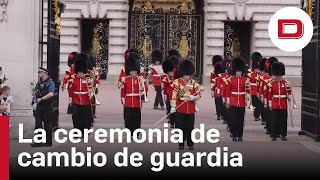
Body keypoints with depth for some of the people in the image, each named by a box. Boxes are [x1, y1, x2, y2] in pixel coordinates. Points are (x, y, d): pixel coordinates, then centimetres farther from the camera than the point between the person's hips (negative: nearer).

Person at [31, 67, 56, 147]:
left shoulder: (50, 83, -9)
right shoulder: (39, 83, 13)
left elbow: (51, 94, -21)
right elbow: (36, 92, 22)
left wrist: (41, 99, -18)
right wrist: (36, 99, 1)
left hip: (47, 107, -7)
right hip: (39, 106, 7)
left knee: (47, 125, 1)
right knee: (38, 124, 5)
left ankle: (48, 142, 9)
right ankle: (39, 141, 10)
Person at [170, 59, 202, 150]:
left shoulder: (194, 83, 6)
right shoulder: (177, 82, -3)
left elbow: (198, 95, 9)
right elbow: (174, 95, -9)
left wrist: (194, 97, -13)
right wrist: (173, 106, -15)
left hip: (191, 108, 2)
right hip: (180, 108, -2)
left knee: (190, 127, 5)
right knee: (180, 127, 2)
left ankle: (190, 144, 13)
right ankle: (181, 144, 12)